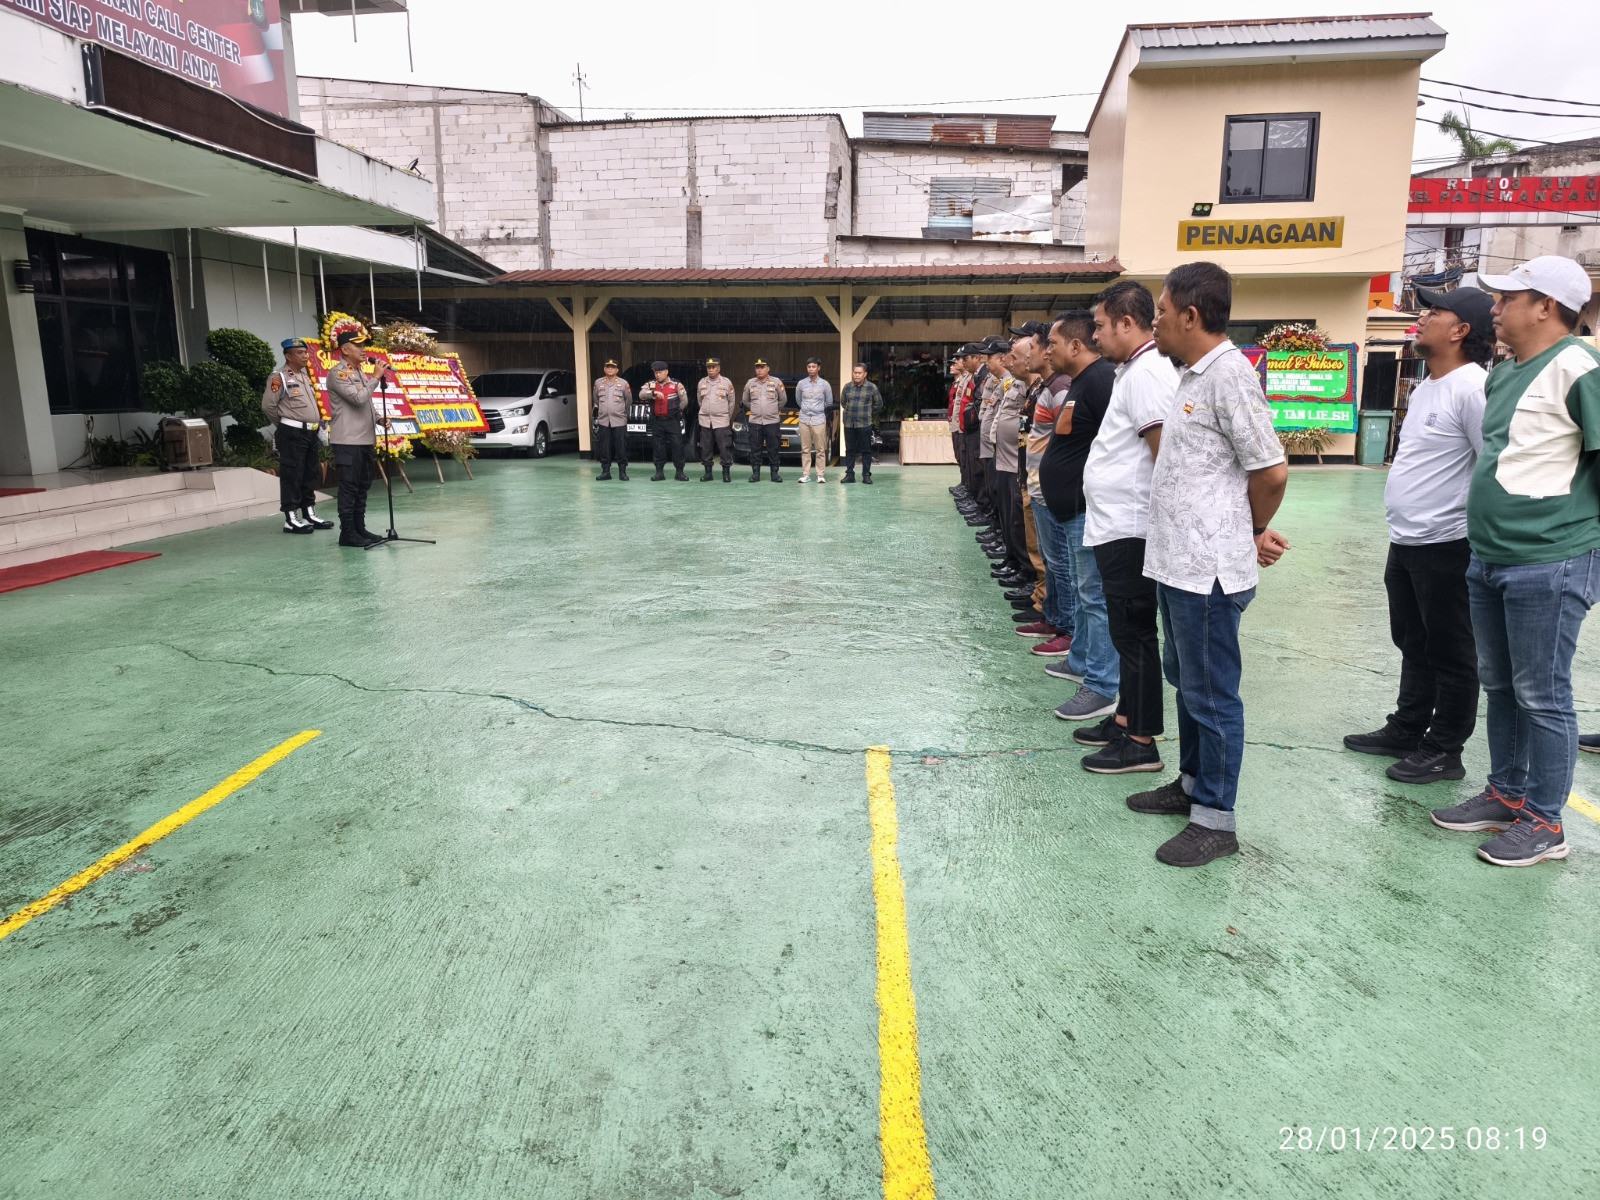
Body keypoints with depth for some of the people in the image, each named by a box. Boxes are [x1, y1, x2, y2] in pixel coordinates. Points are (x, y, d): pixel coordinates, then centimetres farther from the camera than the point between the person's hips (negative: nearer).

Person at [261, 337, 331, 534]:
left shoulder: (305, 376, 17)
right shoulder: (279, 377, -9)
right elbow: (268, 406, -11)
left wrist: (316, 425, 14)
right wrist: (285, 424, 1)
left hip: (311, 433, 8)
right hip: (292, 434, -8)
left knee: (309, 475, 13)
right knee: (292, 476, -6)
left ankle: (310, 514, 21)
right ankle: (291, 519, -3)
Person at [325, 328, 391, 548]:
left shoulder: (360, 373, 17)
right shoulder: (338, 374, -10)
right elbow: (358, 398, -22)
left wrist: (379, 418, 7)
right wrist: (376, 377, -13)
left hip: (366, 440, 9)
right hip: (348, 441, -9)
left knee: (362, 487, 13)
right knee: (349, 488, -5)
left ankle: (359, 528, 21)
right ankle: (347, 532, 0)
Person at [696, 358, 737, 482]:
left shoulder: (726, 382, 0)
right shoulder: (702, 383, 8)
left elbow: (731, 402, 6)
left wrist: (728, 418, 10)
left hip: (721, 421, -3)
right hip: (705, 421, 3)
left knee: (724, 447, -6)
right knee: (706, 448, 5)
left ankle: (726, 472, 2)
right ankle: (707, 472, 13)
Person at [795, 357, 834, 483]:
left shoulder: (825, 384, 0)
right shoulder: (801, 384, 4)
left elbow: (829, 402, 10)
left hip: (819, 420, -2)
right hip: (804, 419, 2)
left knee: (820, 449, -1)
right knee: (805, 449, 3)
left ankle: (820, 475, 2)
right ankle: (806, 474, 6)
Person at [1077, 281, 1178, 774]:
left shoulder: (1146, 372, -16)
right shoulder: (1135, 369, 16)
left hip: (1129, 529, -10)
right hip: (1117, 526, 10)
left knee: (1134, 634, -3)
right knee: (1128, 631, 17)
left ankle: (1141, 742, 6)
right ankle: (1126, 718, 28)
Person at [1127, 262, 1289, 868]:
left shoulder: (1229, 374, -16)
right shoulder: (1193, 374, 13)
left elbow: (1271, 470, -16)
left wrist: (1253, 532, 0)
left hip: (1207, 568, -10)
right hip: (1177, 561, 10)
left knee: (1212, 694, 1)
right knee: (1187, 681, 20)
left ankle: (1215, 819, 13)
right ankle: (1191, 783, 36)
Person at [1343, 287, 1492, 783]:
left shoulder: (1472, 387, -18)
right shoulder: (1426, 387, 13)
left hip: (1446, 547, -10)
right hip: (1405, 543, 10)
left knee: (1450, 654, 4)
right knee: (1414, 647, 20)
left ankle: (1444, 751, 16)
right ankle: (1406, 731, 33)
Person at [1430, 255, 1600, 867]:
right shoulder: (1503, 374, 12)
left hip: (1548, 565, -8)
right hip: (1488, 561, 9)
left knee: (1541, 696, 2)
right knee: (1500, 686, 18)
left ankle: (1544, 823, 16)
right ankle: (1506, 795, 33)